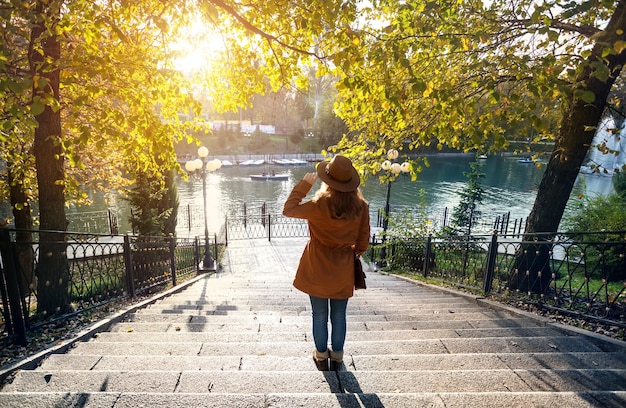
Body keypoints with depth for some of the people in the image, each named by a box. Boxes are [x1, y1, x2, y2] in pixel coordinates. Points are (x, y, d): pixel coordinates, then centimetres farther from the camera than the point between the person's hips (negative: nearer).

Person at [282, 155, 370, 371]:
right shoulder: (361, 207, -12)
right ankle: (337, 357, 34)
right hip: (344, 271, 3)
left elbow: (288, 209, -12)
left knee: (319, 316, 16)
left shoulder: (320, 205, -23)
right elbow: (363, 240, -2)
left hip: (318, 270, -2)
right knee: (339, 316, 18)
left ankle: (321, 356, 33)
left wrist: (304, 183, -9)